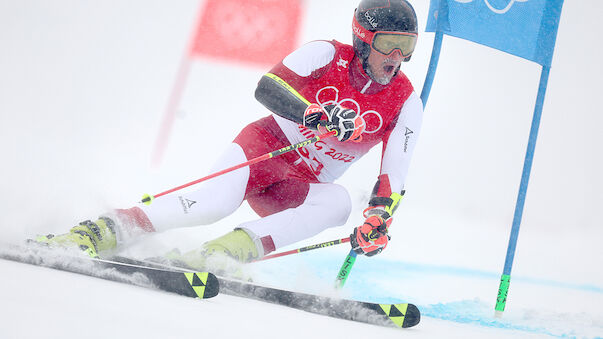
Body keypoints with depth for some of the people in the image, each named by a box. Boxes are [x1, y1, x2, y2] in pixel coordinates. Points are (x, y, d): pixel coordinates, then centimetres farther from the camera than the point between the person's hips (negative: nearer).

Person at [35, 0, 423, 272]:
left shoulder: (407, 103, -3)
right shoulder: (327, 55, -10)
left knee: (340, 201, -32)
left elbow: (393, 179, -6)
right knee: (218, 200, -34)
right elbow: (267, 86, -24)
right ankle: (98, 232, -26)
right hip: (268, 145, -3)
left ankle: (216, 255, -38)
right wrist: (318, 114, -39)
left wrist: (378, 220, -24)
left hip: (299, 189, 3)